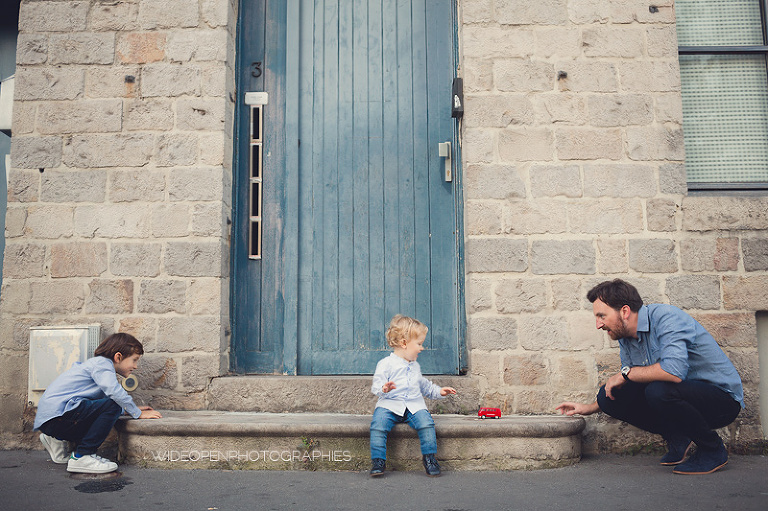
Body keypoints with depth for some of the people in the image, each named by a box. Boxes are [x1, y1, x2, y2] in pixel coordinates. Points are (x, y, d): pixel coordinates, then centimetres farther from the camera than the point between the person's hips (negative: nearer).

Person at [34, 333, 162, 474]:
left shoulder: (99, 363, 24)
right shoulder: (101, 363, -7)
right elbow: (114, 392, -22)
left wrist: (133, 409, 21)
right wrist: (137, 413, -12)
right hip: (56, 413, -11)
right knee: (112, 407, -21)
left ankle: (57, 440, 21)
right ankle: (81, 457, -17)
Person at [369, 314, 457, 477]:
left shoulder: (415, 366, 22)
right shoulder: (386, 364, 0)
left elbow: (424, 385, 35)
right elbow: (376, 385, -8)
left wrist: (438, 391, 25)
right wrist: (384, 388, -30)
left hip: (414, 406, 4)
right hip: (389, 405, -4)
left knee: (426, 421, -23)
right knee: (378, 423, -29)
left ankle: (429, 457, -8)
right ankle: (378, 460, -18)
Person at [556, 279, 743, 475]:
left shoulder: (665, 317, -22)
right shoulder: (626, 338, 3)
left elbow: (674, 371, -39)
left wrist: (626, 373, -25)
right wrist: (590, 408, 18)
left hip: (723, 397, -7)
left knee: (659, 390, -37)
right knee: (608, 395, -5)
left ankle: (712, 449, -11)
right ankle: (677, 438, 6)